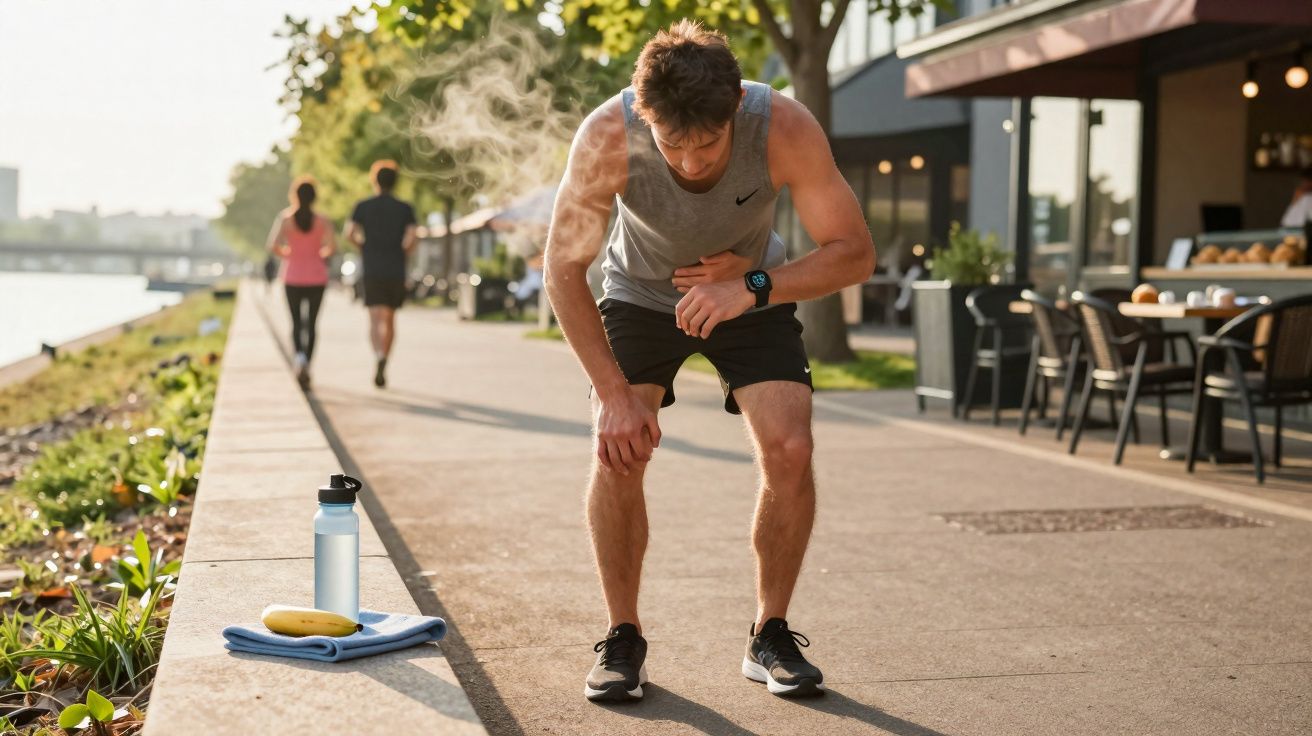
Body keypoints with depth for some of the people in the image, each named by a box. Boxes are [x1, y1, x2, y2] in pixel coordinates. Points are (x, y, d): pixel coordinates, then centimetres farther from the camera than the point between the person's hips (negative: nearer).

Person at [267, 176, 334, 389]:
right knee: (311, 323, 10)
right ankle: (306, 369, 7)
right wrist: (322, 255, 7)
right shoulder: (322, 221, -2)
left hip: (293, 277, 0)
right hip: (317, 277, 0)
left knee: (296, 323, 7)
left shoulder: (284, 218, -3)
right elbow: (331, 247, -14)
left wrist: (287, 253, 8)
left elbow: (273, 247, -12)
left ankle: (300, 356, -20)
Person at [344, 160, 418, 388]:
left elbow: (350, 233, -9)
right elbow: (413, 237, -11)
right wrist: (403, 253, 6)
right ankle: (382, 369, 16)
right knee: (390, 319, 13)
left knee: (376, 318, -7)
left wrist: (363, 247, 8)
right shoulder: (405, 208, 4)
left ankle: (379, 356, -34)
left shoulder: (363, 206, 4)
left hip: (372, 270, -1)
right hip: (396, 271, 1)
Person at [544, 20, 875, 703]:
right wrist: (614, 392, -27)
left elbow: (854, 252, -24)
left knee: (790, 447, -17)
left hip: (752, 291, 0)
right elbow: (563, 269, -22)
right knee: (616, 450, -18)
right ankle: (623, 639, 1)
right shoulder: (606, 139, -34)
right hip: (640, 292, 0)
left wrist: (751, 287, -39)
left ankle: (770, 637, 2)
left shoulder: (785, 129, -33)